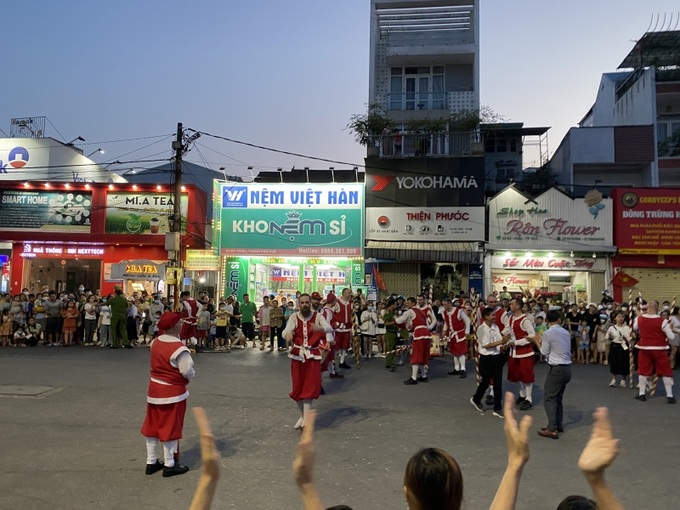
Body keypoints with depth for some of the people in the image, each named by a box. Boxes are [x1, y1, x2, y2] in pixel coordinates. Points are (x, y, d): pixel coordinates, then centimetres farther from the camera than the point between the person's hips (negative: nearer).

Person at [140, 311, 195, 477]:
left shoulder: (155, 342, 0)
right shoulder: (179, 348, -24)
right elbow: (187, 371, -21)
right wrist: (191, 377, -2)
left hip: (154, 388, 7)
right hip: (172, 392, -7)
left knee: (153, 426, 15)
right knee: (170, 427, 4)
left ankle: (151, 462, 27)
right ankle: (170, 465, 15)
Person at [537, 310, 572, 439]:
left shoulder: (548, 333, -12)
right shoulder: (566, 332, 8)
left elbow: (544, 352, -6)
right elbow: (567, 350, 16)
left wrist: (540, 343, 12)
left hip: (556, 369, -8)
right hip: (567, 368, 8)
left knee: (550, 398, -5)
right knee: (558, 397, 19)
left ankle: (552, 429, -10)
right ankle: (559, 425, 25)